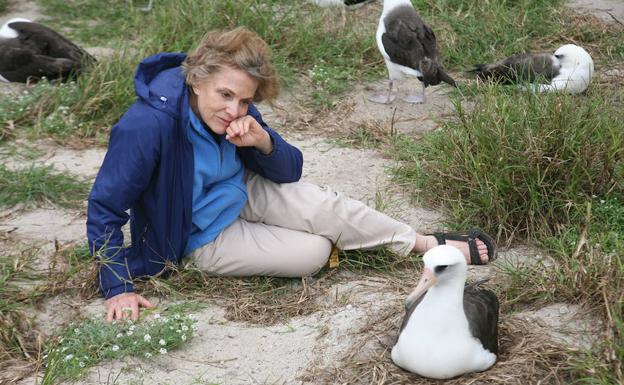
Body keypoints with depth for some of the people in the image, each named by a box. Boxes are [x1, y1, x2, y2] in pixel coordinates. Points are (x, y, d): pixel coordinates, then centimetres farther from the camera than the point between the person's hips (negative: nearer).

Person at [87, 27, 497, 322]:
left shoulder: (238, 113, -13)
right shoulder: (147, 126, -35)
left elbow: (289, 172, -6)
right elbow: (104, 209, -28)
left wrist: (264, 143, -28)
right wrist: (119, 288, -31)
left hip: (243, 192, 5)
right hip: (208, 238, -5)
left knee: (324, 204, -15)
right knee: (312, 254, -16)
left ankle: (426, 243, 0)